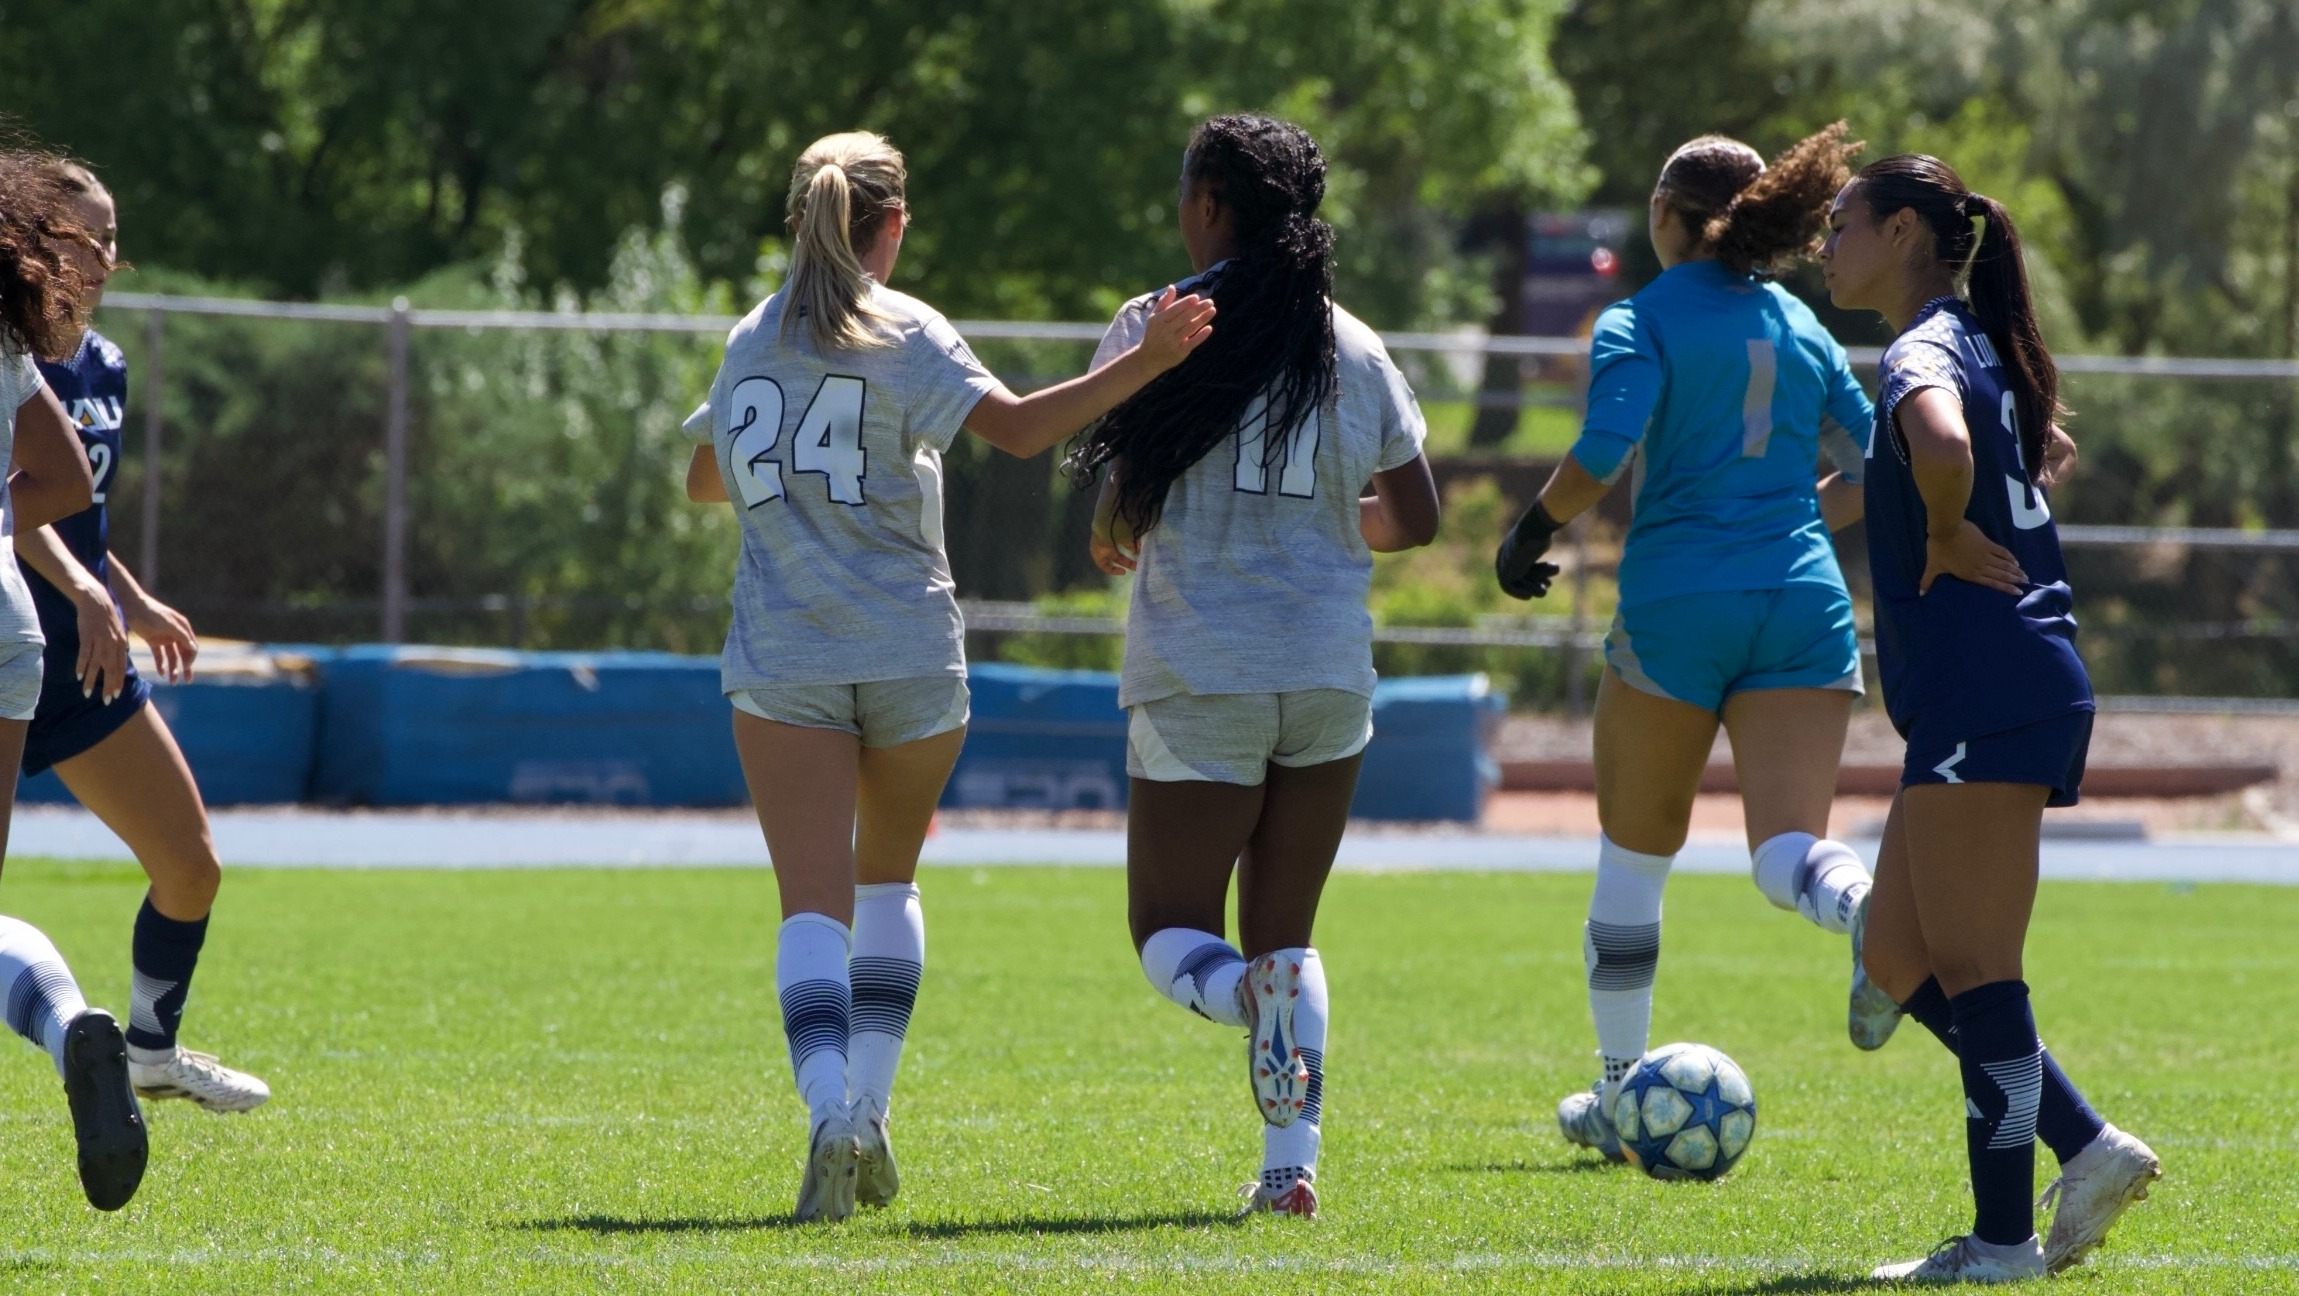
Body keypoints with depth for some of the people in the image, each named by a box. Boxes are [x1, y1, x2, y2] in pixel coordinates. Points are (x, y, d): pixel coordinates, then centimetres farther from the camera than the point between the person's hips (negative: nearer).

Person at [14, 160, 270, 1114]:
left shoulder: (105, 368, 11)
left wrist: (135, 602, 29)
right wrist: (86, 592, -42)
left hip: (84, 663, 8)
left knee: (190, 868, 11)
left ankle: (153, 1047, 32)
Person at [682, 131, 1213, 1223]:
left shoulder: (751, 340, 11)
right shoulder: (904, 332, -2)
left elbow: (703, 481, 24)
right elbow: (1015, 426, -17)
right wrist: (1146, 363, -18)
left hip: (780, 657, 1)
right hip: (910, 653, -1)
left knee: (813, 902, -7)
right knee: (886, 878, 20)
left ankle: (829, 1112, -29)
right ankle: (869, 1108, 11)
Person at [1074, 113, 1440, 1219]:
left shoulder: (1159, 328, -6)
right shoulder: (1354, 349, 5)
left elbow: (1125, 504, -10)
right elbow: (1414, 518, 8)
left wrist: (1115, 541, 12)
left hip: (1199, 672, -4)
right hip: (1329, 671, 4)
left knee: (1170, 930, 7)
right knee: (1285, 927, 15)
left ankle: (1256, 995, -27)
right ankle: (1292, 1161, 1)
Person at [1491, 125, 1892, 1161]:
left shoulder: (1643, 322, 0)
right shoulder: (1802, 328, 15)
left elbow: (1604, 454, -16)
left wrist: (1534, 530, -1)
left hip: (1678, 600, -3)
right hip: (1803, 602, 3)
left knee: (1635, 852, 14)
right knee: (1788, 849, -8)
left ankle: (1621, 1097, 22)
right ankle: (1872, 909, -45)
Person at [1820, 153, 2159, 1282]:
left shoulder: (1924, 352, -12)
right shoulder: (1975, 347, 18)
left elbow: (1945, 446, -36)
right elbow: (2049, 447, 39)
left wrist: (1948, 537, -18)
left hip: (1986, 695, -10)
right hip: (1983, 696, 10)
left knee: (1971, 970, -6)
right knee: (1898, 956, 13)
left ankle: (2004, 1238, -3)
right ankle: (2089, 1149, 11)